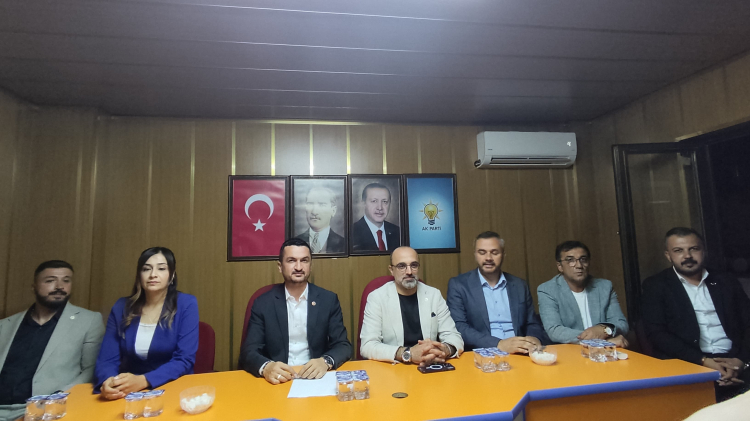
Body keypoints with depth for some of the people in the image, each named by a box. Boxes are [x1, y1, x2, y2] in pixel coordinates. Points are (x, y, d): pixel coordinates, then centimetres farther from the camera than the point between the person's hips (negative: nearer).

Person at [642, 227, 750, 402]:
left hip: (733, 363, 3)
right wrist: (704, 360, -16)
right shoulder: (656, 286, 3)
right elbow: (656, 333, -6)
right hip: (684, 366, -3)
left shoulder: (726, 282, 15)